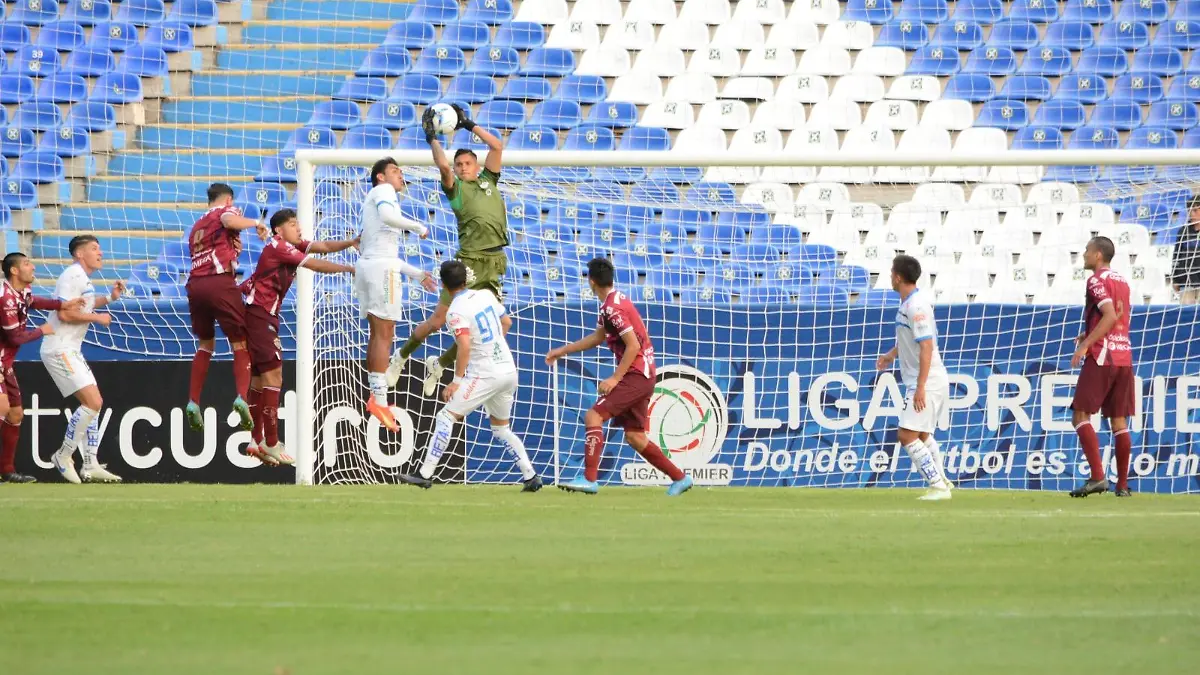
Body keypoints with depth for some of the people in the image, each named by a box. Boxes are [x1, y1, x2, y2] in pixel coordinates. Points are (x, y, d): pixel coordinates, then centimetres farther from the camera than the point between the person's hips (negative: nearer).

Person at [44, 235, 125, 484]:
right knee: (93, 402, -16)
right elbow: (65, 313, -23)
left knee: (92, 404, 10)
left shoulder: (83, 278, 16)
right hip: (59, 349, -11)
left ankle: (90, 466, 12)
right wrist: (97, 317, -13)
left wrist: (110, 298, 20)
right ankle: (64, 457, -5)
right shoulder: (73, 275, -15)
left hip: (70, 350, 11)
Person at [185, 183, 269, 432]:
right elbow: (230, 221, -14)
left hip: (195, 283, 6)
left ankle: (193, 401, 11)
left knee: (205, 344, 22)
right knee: (240, 344, 0)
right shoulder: (226, 211, 10)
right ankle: (242, 396, -21)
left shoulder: (198, 225, 29)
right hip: (220, 281, -5)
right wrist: (256, 223, -1)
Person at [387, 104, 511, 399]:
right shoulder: (456, 188, 6)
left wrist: (469, 125, 18)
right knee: (437, 321, -4)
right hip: (469, 261, -4)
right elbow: (443, 166, -13)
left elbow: (497, 146, 16)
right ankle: (401, 357, 19)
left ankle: (439, 364, 21)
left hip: (494, 264, 4)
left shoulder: (488, 182, 19)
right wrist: (431, 137, -3)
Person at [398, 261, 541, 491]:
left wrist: (456, 381, -20)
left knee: (446, 417, -4)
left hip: (485, 375, -7)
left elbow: (465, 346, -23)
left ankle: (425, 475, -9)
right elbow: (506, 322, 21)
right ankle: (531, 477, 13)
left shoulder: (455, 311, -13)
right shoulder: (486, 295, 8)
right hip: (509, 370, 7)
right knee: (501, 428, 21)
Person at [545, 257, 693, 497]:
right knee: (634, 436, 13)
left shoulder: (613, 308, -17)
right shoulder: (611, 303, 14)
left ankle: (589, 479, -20)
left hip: (636, 375, -10)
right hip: (643, 375, 10)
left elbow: (633, 345, -21)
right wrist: (562, 351, 29)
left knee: (594, 416, -15)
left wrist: (615, 379, -18)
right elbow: (598, 337, 26)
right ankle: (679, 478, 19)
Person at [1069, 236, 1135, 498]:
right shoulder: (1122, 281, 18)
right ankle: (1123, 484, 8)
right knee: (1119, 421, 10)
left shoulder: (1097, 280, -8)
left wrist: (1086, 344, -21)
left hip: (1101, 358, -8)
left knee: (1081, 415, -7)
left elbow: (1110, 315, -20)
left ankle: (1097, 476, -19)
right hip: (1125, 356, 8)